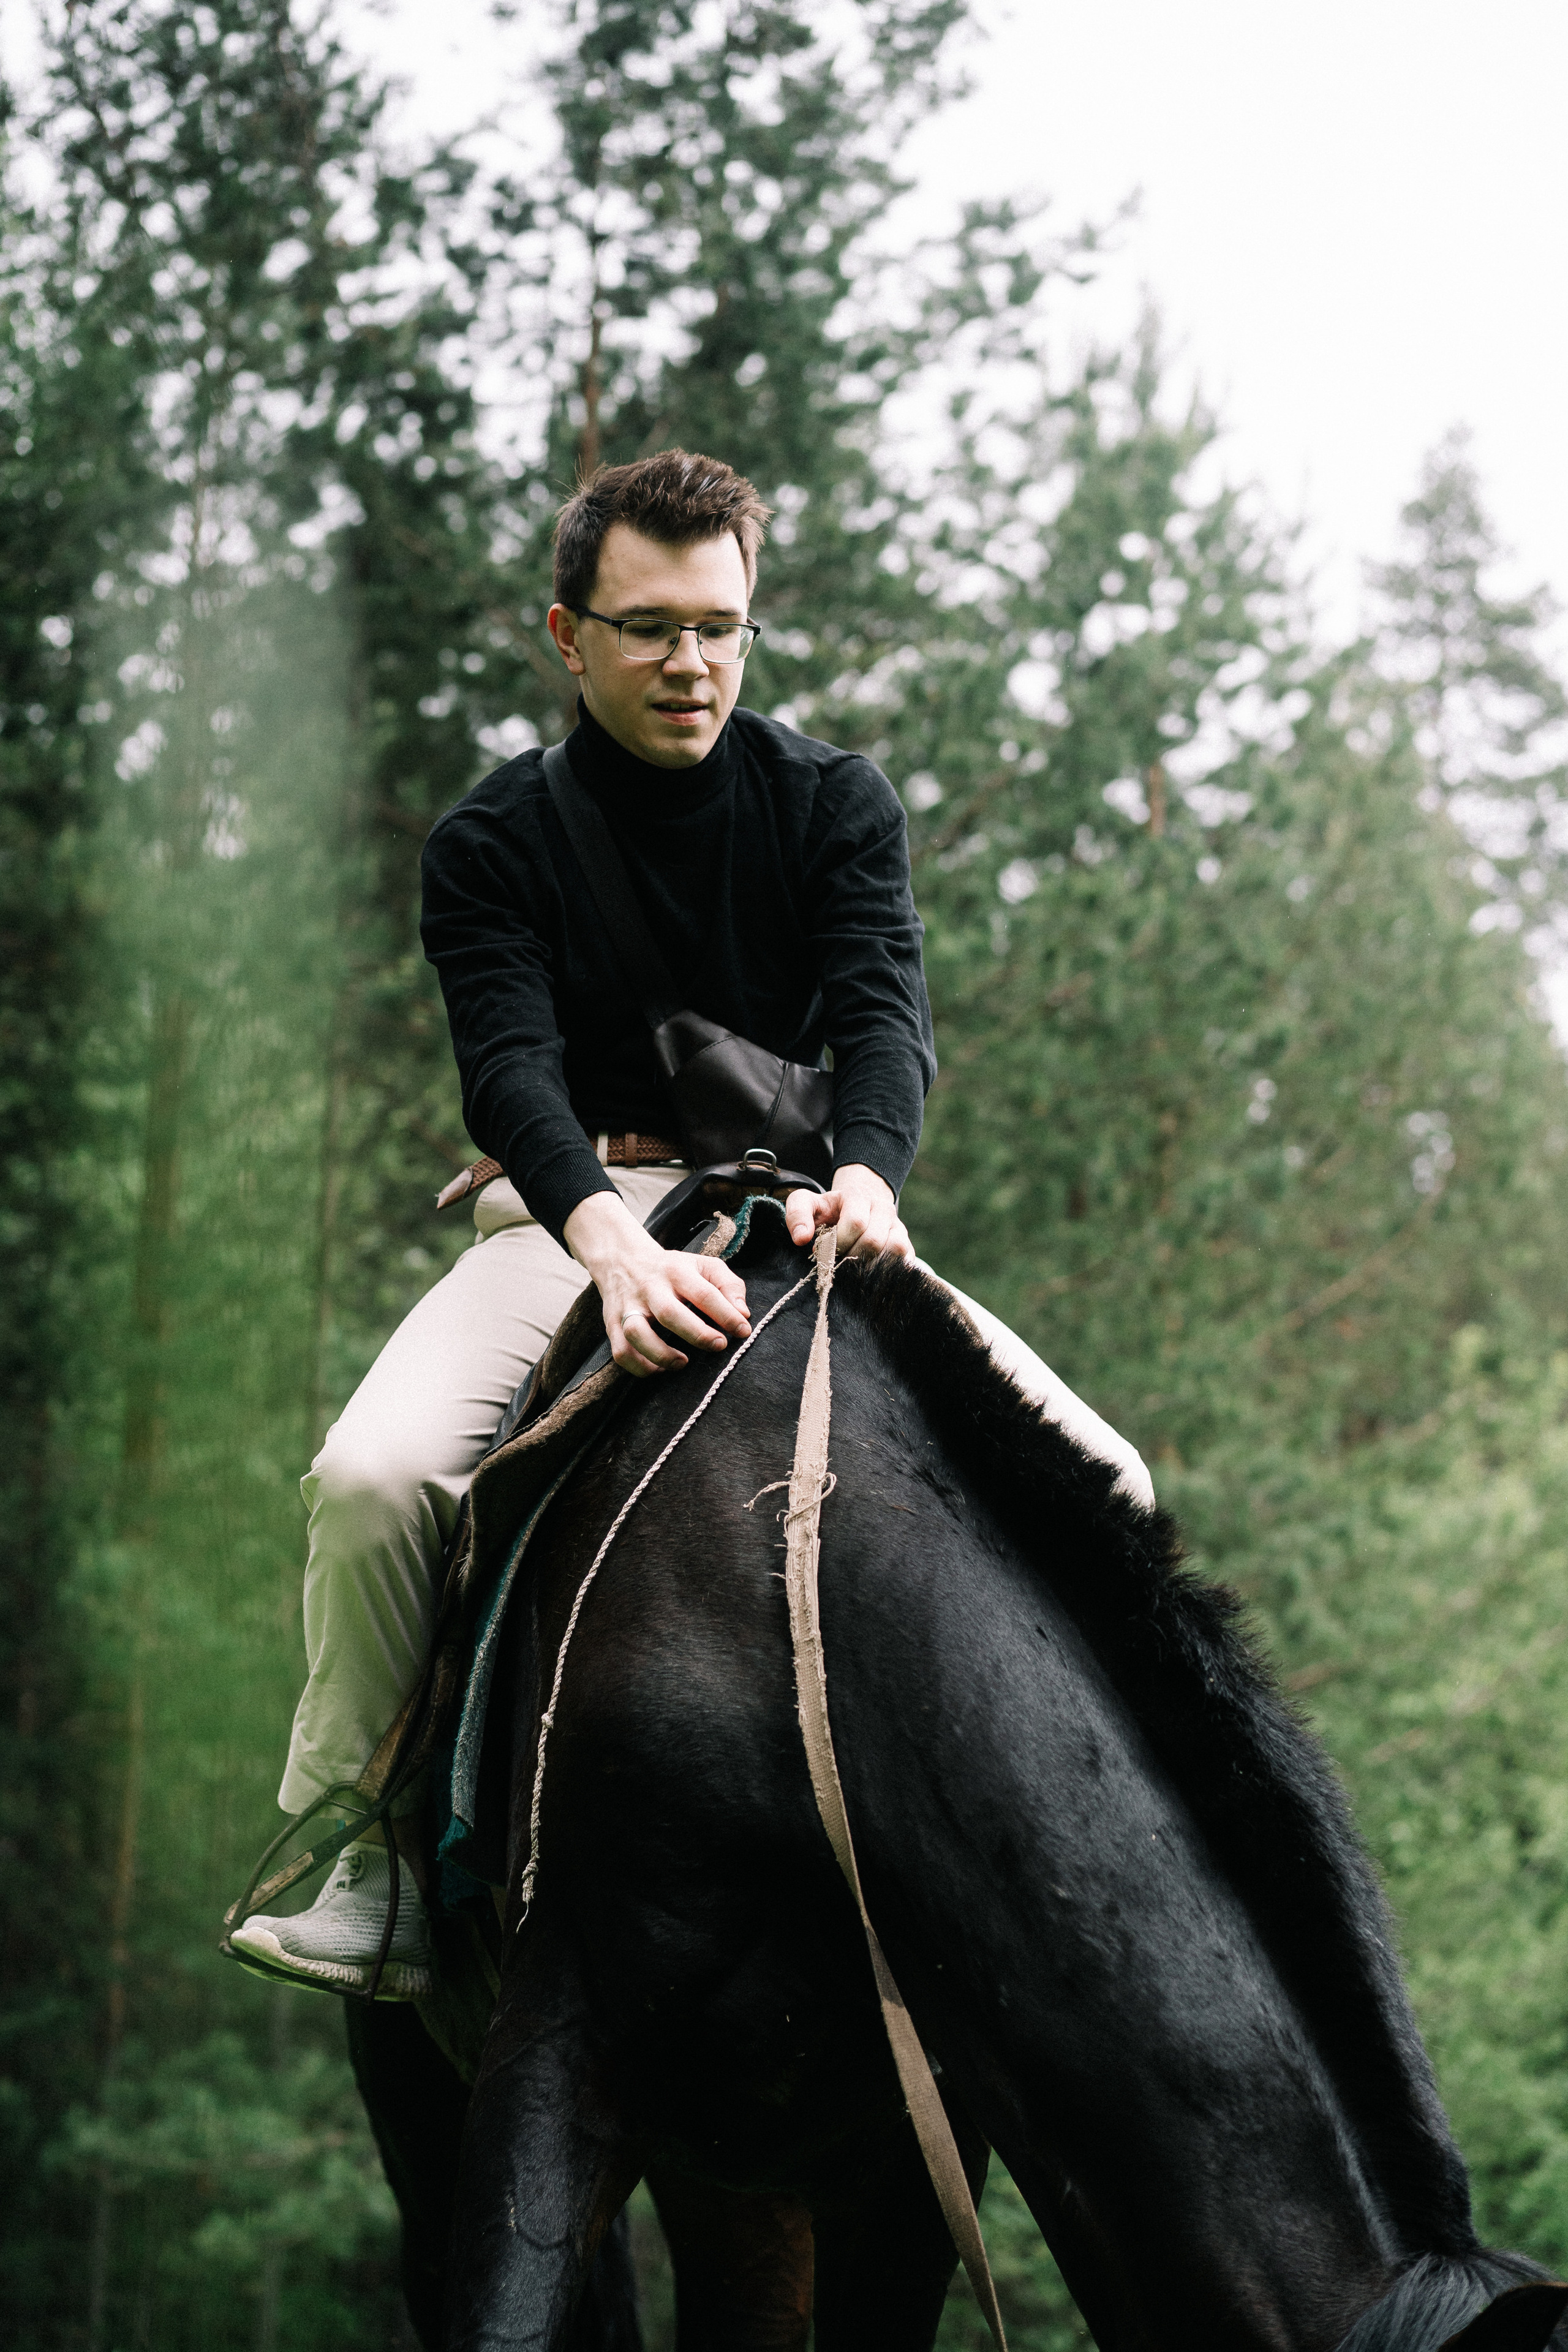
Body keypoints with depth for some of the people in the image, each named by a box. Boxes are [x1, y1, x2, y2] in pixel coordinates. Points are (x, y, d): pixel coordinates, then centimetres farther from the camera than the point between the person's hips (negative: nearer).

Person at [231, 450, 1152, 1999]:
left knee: (1095, 1482, -17)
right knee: (373, 1476, -30)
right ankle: (363, 1864, -11)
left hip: (809, 1213, 2)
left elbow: (885, 1009, -10)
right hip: (573, 1214, -2)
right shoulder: (493, 846, 0)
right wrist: (612, 1239, -38)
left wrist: (866, 1174, -35)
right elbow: (511, 1063, -16)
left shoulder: (836, 803, 6)